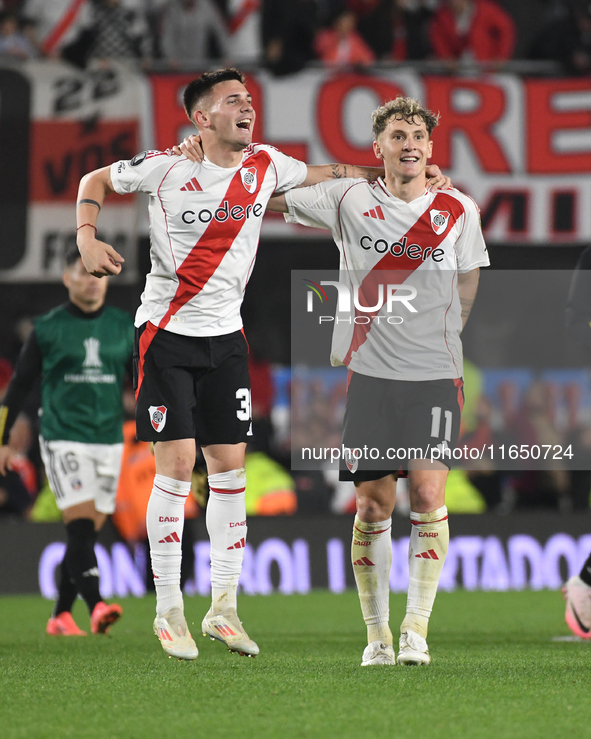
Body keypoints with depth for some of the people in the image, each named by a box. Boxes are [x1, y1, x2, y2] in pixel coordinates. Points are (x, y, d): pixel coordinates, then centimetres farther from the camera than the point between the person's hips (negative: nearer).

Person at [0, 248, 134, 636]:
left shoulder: (124, 326, 9)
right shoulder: (47, 328, 1)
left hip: (109, 441, 4)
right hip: (63, 439, -4)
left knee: (87, 534, 5)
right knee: (81, 526, -17)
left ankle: (61, 615, 14)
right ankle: (97, 607, -27)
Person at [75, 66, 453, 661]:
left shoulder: (264, 165, 1)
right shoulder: (166, 167, -10)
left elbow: (315, 176, 20)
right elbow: (96, 180, 5)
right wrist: (87, 239, -11)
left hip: (225, 334, 5)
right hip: (166, 332, -4)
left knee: (229, 467, 3)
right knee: (177, 463, -10)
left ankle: (223, 607, 12)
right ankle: (168, 612, 1)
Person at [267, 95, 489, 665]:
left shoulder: (459, 211, 4)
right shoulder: (349, 200, 3)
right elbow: (272, 199, 12)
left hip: (435, 374, 0)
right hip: (369, 373, 0)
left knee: (427, 495, -12)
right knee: (373, 507, -1)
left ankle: (416, 628, -7)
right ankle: (376, 633, 10)